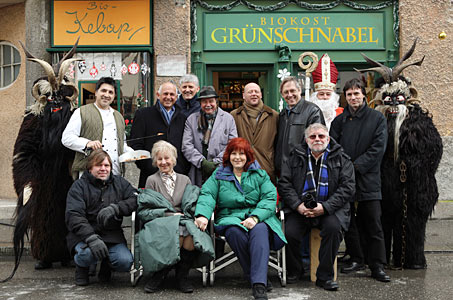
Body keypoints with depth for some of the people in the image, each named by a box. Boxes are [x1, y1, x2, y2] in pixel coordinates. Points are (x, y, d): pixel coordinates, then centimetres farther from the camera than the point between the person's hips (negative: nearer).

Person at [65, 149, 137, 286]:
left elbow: (135, 199, 0)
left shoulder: (119, 182, 13)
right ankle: (82, 267, 5)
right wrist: (92, 238, -27)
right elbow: (73, 216, -11)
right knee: (88, 253, -35)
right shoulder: (79, 186, 2)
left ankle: (106, 265, 15)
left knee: (125, 262, -23)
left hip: (112, 234, 2)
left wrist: (114, 208, -19)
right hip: (84, 234, -2)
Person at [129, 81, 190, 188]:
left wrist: (185, 169, 3)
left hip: (178, 175, 3)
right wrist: (147, 166, -9)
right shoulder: (143, 114, 7)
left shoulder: (182, 118, 17)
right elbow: (135, 145, 1)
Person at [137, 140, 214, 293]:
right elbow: (145, 211, 6)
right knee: (178, 235, -38)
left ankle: (182, 275, -15)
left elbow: (192, 206, 19)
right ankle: (159, 275, -18)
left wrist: (183, 216, -4)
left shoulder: (185, 180, 22)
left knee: (191, 236, -36)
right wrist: (170, 214, -6)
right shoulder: (152, 180, 13)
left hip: (183, 221, 2)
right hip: (160, 223, -2)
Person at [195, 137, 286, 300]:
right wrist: (202, 215, -20)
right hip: (230, 218, 1)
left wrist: (255, 217, -18)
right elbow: (207, 195, 2)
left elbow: (270, 198, 0)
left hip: (258, 218, 0)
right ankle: (256, 278, -24)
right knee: (235, 231, -35)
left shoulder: (260, 175, 14)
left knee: (259, 230, -35)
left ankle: (259, 284, -42)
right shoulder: (218, 175, 17)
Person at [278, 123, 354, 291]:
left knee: (334, 227, -32)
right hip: (300, 208, 1)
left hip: (329, 208, -1)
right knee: (290, 232, -24)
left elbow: (348, 187, -2)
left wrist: (325, 207, -15)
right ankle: (294, 271, 5)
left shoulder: (341, 159, 8)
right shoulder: (296, 158, 13)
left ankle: (325, 276, -15)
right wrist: (298, 205, -10)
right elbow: (284, 183, 6)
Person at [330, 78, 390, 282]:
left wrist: (356, 166, -13)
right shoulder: (339, 120, 10)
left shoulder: (377, 118, 3)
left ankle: (377, 266, 5)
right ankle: (356, 259, 22)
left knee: (373, 224, -1)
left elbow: (378, 148, -6)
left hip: (368, 179, -3)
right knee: (349, 222, 9)